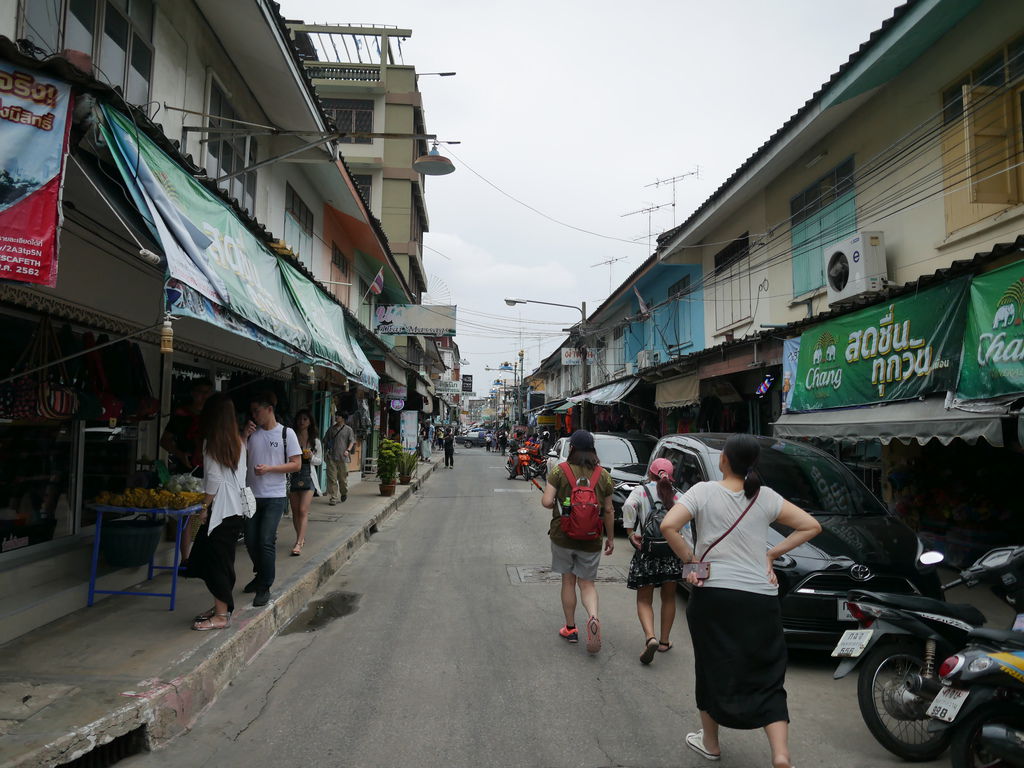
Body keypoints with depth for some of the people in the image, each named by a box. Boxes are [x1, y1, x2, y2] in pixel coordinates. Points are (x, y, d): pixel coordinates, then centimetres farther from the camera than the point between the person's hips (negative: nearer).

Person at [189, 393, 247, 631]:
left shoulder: (212, 442, -11)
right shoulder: (238, 442, 9)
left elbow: (214, 478, -13)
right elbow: (240, 475, 9)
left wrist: (205, 506, -6)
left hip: (221, 509, -7)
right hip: (237, 509, 7)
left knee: (215, 560, 0)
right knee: (223, 560, 16)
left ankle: (221, 615, 5)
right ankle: (222, 605, 24)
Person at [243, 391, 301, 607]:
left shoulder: (286, 433, -4)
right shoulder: (252, 432, 8)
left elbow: (296, 464, -7)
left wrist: (269, 468, -16)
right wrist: (245, 436, -5)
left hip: (275, 497, -5)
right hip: (252, 495, 5)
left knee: (266, 541, -10)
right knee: (251, 540, 11)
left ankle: (265, 588, 1)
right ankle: (261, 575, 33)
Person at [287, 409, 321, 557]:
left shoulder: (315, 440, 5)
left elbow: (320, 460, 10)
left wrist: (311, 457, -9)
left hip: (308, 476, -1)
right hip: (293, 476, 1)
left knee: (303, 510, -11)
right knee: (295, 511, 8)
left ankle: (298, 543, -12)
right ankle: (301, 538, 25)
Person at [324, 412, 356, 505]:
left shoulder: (348, 429, 7)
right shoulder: (331, 429, 15)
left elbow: (352, 441, 0)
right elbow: (326, 440, 21)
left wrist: (348, 450, -16)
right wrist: (326, 450, 9)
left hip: (343, 458, -2)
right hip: (331, 457, 2)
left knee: (343, 478, 7)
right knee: (332, 478, -5)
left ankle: (344, 493, 31)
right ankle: (333, 498, -2)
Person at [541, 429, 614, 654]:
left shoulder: (560, 471, -9)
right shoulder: (603, 475, -2)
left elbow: (546, 502, -16)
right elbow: (608, 511, 3)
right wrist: (610, 538, 14)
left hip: (563, 536, -1)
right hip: (591, 540, 1)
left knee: (568, 581, 15)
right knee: (587, 583, 12)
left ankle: (570, 628, 24)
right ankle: (593, 617, -14)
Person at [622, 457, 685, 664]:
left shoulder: (641, 490, -1)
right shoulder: (677, 495, 6)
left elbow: (629, 506, -20)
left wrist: (630, 533, -13)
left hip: (647, 552, -2)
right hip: (673, 552, 2)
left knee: (644, 600, 8)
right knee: (668, 598, 20)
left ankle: (650, 637, -15)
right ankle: (664, 641, 28)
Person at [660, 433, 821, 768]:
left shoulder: (703, 491, -7)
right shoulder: (766, 497, 3)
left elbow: (668, 526, -18)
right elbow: (811, 526, 7)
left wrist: (689, 559, -4)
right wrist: (772, 554, 5)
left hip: (712, 594, -2)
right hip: (761, 599, 2)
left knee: (714, 669, 15)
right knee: (767, 679, 13)